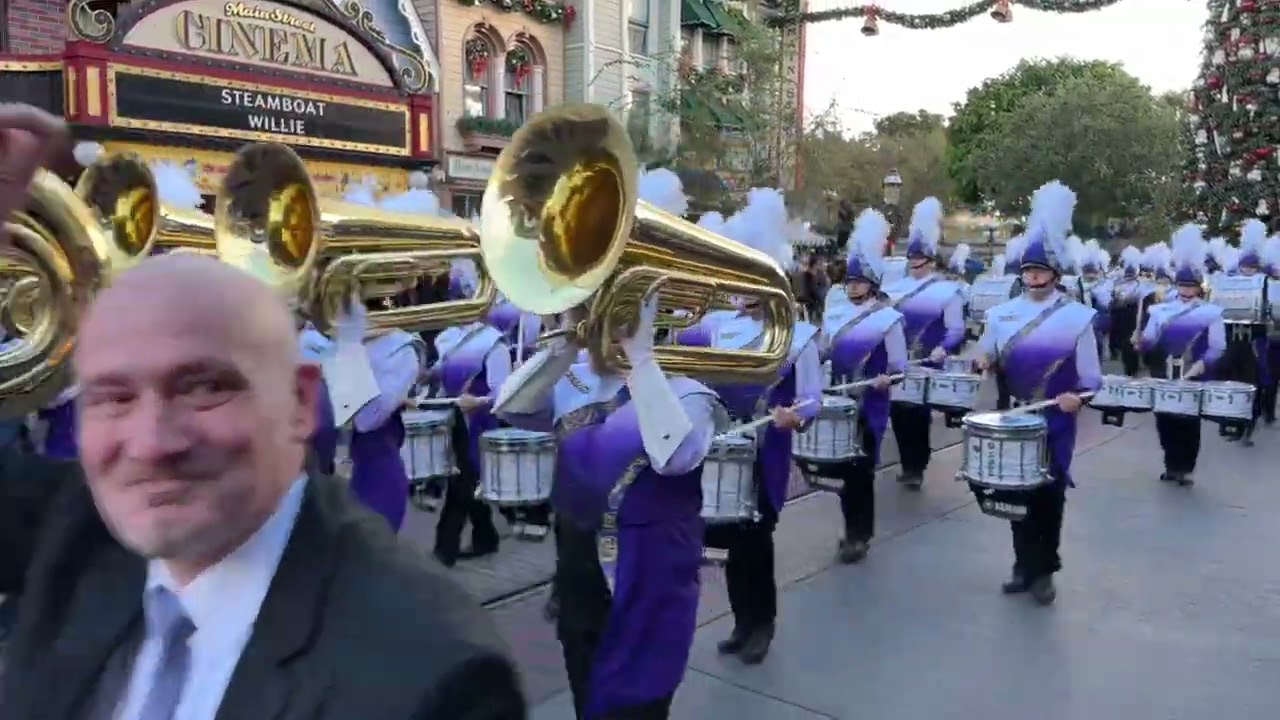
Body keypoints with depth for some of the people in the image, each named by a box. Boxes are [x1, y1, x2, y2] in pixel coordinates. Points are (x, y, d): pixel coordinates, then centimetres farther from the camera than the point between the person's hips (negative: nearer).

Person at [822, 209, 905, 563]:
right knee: (842, 467, 11)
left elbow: (899, 367, -5)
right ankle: (852, 529, 25)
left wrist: (885, 379, -24)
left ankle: (860, 535, 10)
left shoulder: (889, 318, -7)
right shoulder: (833, 315, 9)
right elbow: (822, 355, 18)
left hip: (870, 407, -5)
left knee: (861, 469, -1)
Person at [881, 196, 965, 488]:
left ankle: (917, 468, 14)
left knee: (919, 415, 1)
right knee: (898, 413, 8)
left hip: (927, 367, -4)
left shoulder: (948, 291, -4)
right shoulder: (894, 287, 9)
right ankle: (908, 465, 21)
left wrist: (943, 350, -23)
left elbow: (956, 331, -7)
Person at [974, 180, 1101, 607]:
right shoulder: (1003, 314, 5)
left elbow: (1091, 376, -2)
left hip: (1056, 422, -3)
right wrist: (983, 362, -11)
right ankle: (1025, 566, 22)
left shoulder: (1077, 317, -4)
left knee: (1050, 495, 4)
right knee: (1016, 491, 9)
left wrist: (1078, 397, -20)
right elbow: (985, 356, 12)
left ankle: (1044, 571, 17)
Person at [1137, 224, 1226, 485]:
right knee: (1165, 421, 7)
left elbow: (1217, 348, -5)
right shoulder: (1160, 310, 7)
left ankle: (1185, 468, 14)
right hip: (1164, 376, 3)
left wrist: (1201, 365, -19)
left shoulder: (1212, 313, 0)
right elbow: (1150, 341, 3)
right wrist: (1141, 340, -19)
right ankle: (1171, 466, 20)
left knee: (1189, 423, 3)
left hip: (1194, 378, -3)